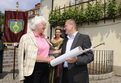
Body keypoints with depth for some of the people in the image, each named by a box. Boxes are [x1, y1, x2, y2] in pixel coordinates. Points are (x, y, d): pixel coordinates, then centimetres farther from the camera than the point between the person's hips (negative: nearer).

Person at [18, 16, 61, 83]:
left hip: (45, 67, 7)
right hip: (33, 68, -6)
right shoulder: (28, 37, -10)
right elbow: (32, 56, -18)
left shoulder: (43, 37, 11)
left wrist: (58, 51, 15)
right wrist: (48, 59, -17)